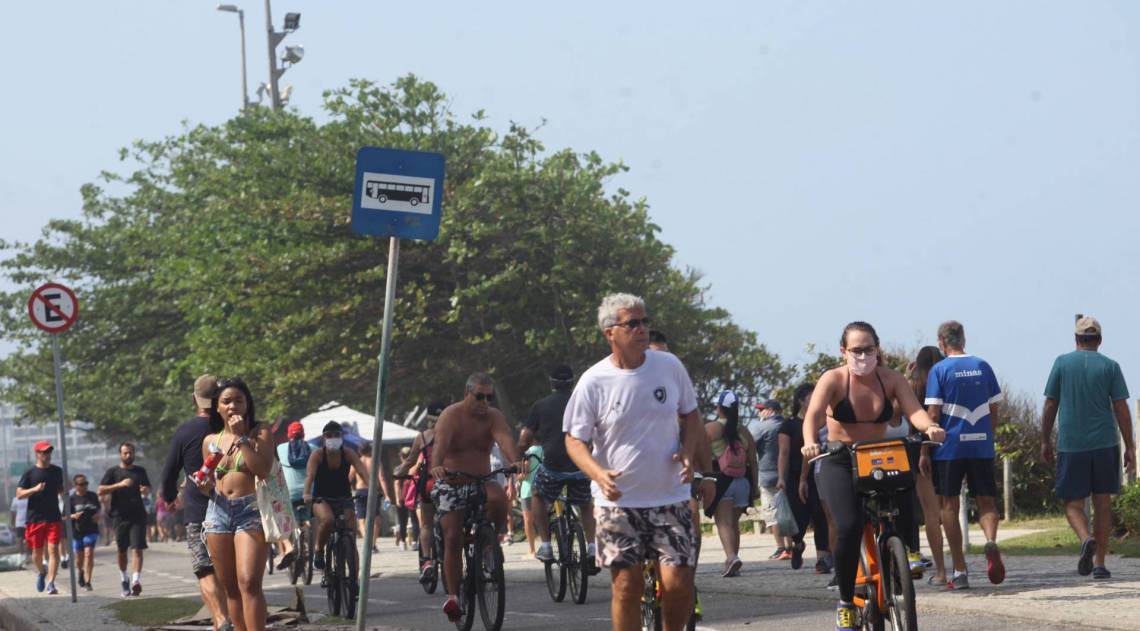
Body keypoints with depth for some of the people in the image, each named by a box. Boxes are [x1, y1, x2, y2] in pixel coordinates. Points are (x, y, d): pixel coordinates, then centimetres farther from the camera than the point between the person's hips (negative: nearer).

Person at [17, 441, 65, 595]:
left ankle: (50, 583, -14)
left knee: (53, 550, -12)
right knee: (37, 552, 9)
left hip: (54, 518, 1)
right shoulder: (29, 473, -1)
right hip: (35, 517, -1)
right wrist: (34, 489, -21)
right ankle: (41, 573, 39)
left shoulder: (57, 471, 9)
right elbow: (19, 494, -5)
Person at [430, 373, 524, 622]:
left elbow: (505, 439, -23)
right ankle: (452, 596, 0)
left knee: (498, 498, -32)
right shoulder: (451, 415, -12)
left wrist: (515, 461, -45)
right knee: (453, 538, -10)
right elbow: (441, 443, -30)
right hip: (450, 484, -2)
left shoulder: (494, 417, -3)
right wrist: (436, 467, -51)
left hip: (482, 481, 2)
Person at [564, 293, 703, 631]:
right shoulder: (594, 381, -7)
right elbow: (574, 440, -2)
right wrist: (598, 474, -20)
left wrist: (687, 453, -5)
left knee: (678, 584, -7)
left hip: (670, 497, 2)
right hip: (618, 499, -1)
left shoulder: (669, 366, 1)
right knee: (626, 585, -2)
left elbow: (690, 417, 14)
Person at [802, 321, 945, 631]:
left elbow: (913, 409, -15)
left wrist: (929, 427, -39)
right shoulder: (833, 380, -8)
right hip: (841, 464, -2)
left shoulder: (890, 379, -1)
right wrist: (810, 442, -45)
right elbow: (813, 414, -23)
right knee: (849, 526, -22)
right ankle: (846, 602, -7)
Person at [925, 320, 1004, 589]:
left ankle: (960, 572, 4)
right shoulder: (983, 367, 6)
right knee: (986, 501, 9)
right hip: (981, 445, 3)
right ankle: (991, 541, -23)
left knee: (950, 506, 6)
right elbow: (994, 410, 9)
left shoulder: (939, 370, -5)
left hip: (949, 447, -3)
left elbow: (933, 414, -9)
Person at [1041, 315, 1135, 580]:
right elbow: (1121, 408, -3)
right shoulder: (1110, 366, 1)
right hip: (1105, 443, 1)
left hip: (1071, 445, -1)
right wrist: (1130, 447, 1)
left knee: (1073, 503, 5)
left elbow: (1050, 406, 2)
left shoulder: (1062, 363, 2)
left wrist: (1045, 441, 11)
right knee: (1103, 502, 8)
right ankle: (1099, 563, 6)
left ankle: (1086, 539, -24)